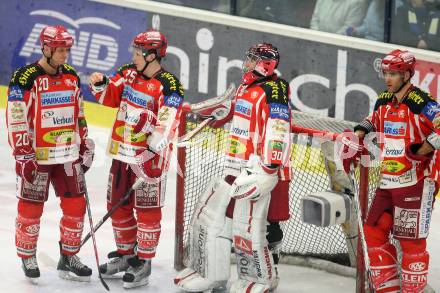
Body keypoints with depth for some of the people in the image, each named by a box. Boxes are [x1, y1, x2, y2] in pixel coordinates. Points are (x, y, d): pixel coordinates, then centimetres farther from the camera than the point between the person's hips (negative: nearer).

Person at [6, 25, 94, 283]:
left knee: (76, 205, 5)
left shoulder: (71, 76, 7)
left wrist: (85, 146, 16)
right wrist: (23, 154, -17)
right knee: (31, 208, 3)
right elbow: (16, 120, -14)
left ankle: (68, 258, 18)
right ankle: (28, 258, 19)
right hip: (37, 155, -6)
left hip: (68, 154, 6)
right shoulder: (25, 79, -13)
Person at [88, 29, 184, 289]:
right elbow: (111, 97, 16)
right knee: (118, 206, 16)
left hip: (149, 157, -7)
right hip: (122, 152, 8)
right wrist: (101, 84, -5)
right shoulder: (129, 73, 5)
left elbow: (165, 127, -22)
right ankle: (125, 254, 32)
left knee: (147, 210, 1)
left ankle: (143, 263, 10)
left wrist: (150, 157, -27)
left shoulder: (169, 87, -17)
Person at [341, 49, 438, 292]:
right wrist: (358, 136, 14)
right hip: (387, 181, 8)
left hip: (414, 183, -8)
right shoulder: (383, 101, 10)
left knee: (411, 240, -3)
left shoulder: (421, 102, -15)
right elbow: (374, 121, 30)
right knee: (374, 231, 8)